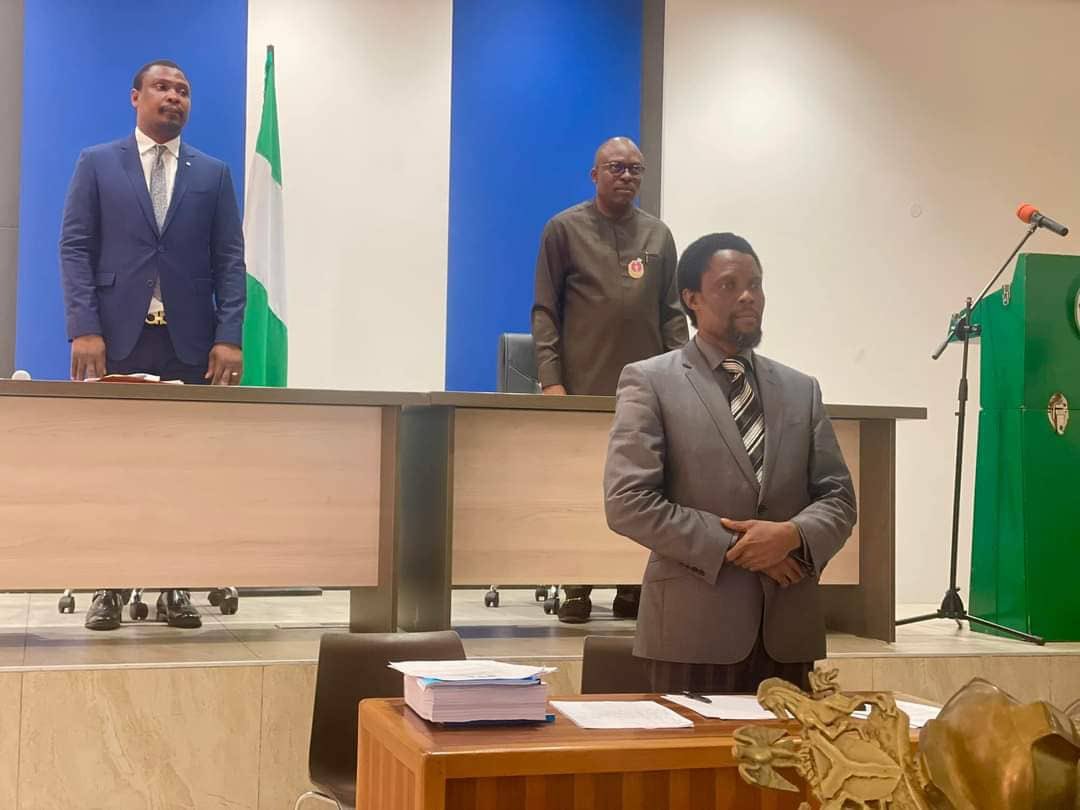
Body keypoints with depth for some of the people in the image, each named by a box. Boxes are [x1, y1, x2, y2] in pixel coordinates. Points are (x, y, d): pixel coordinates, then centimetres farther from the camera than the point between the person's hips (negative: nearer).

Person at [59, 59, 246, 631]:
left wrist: (228, 337, -7)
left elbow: (229, 260, 6)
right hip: (117, 337, -1)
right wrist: (83, 329, -11)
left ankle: (175, 587, 7)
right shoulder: (96, 164, 9)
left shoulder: (213, 174, 13)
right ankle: (107, 587, 7)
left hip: (190, 342, 1)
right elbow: (75, 249, 2)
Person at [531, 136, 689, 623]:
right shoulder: (565, 229, 6)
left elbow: (672, 313, 15)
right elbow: (545, 310, 2)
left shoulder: (658, 235, 15)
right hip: (584, 386, -2)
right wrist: (550, 378, -7)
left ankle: (631, 590, 7)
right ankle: (577, 592, 6)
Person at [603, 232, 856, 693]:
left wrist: (794, 534, -10)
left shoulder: (801, 390, 14)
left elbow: (839, 498, 12)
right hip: (694, 625, -4)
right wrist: (731, 547, -12)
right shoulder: (650, 382, -1)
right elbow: (627, 502, -9)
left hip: (788, 627, 5)